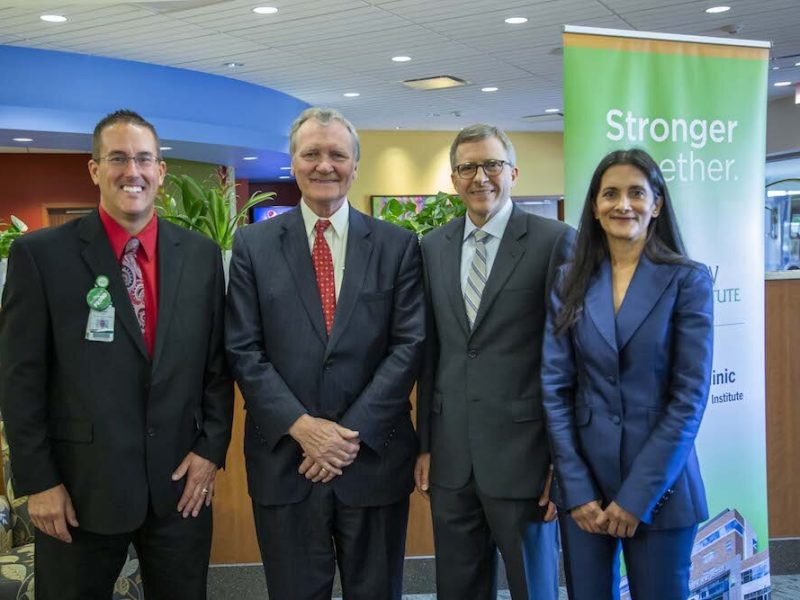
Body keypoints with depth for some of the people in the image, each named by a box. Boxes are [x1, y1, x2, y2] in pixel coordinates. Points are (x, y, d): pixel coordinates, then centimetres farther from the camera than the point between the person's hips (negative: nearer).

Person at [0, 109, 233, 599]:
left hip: (181, 482, 3)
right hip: (80, 487, -2)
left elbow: (219, 362, 7)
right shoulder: (40, 254, -6)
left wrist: (212, 449, -1)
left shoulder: (201, 255, 3)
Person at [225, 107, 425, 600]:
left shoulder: (398, 246, 2)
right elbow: (244, 351, -2)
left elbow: (409, 345, -4)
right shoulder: (254, 245, 2)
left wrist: (353, 433, -12)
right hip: (285, 459, 0)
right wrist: (302, 427, -13)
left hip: (375, 457, 0)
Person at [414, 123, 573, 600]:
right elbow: (431, 352, 11)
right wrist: (425, 444, 11)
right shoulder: (434, 247, 9)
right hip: (451, 457, 5)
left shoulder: (555, 242, -7)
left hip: (523, 453, -4)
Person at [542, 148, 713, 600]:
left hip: (660, 483, -2)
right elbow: (555, 385, 0)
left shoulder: (687, 280, -5)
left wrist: (637, 495, -13)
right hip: (583, 482, 2)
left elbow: (690, 395, -9)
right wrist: (576, 487, -8)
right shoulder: (571, 283, 3)